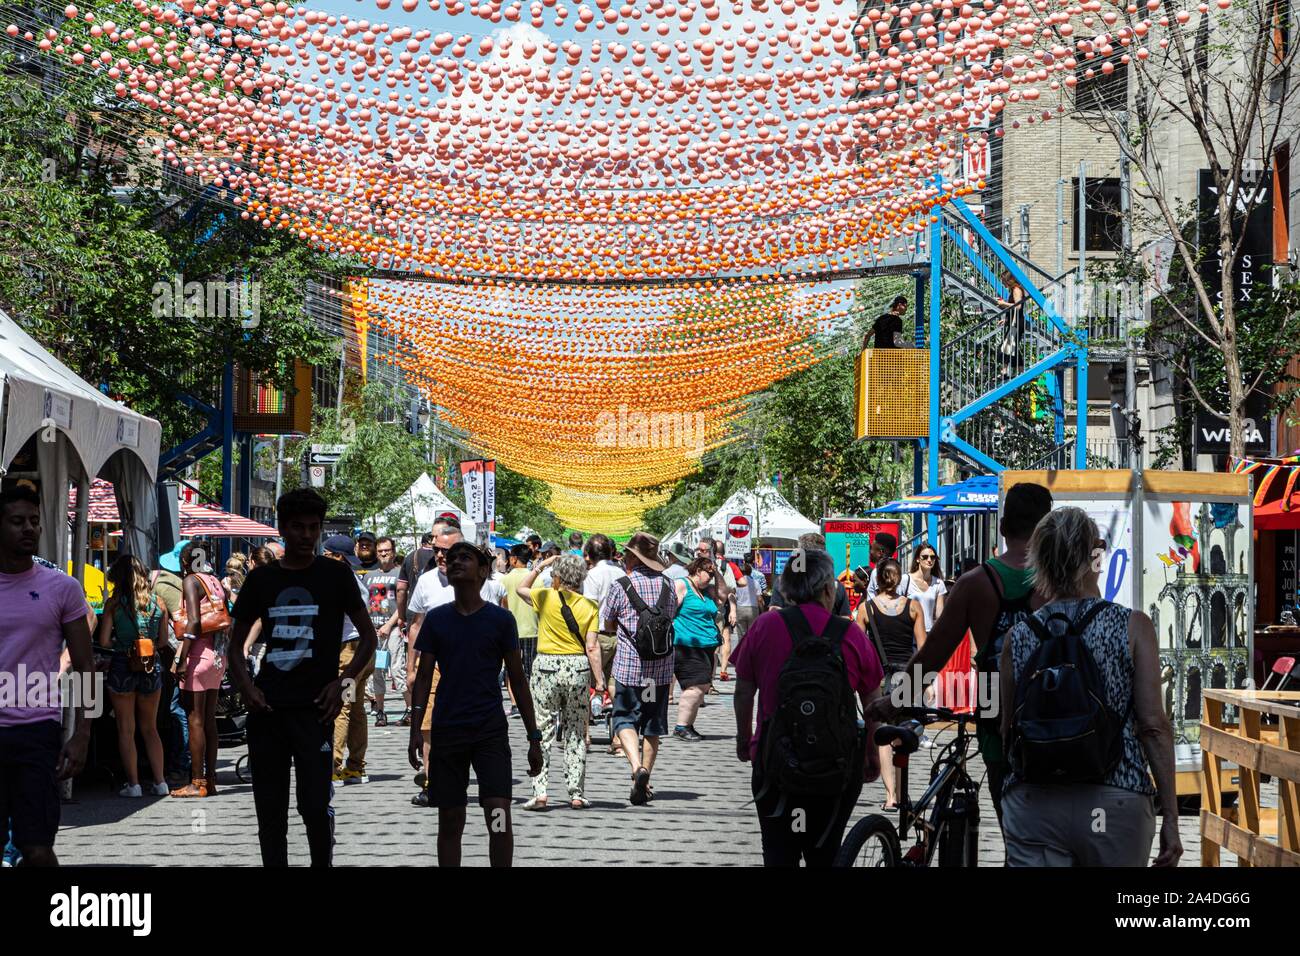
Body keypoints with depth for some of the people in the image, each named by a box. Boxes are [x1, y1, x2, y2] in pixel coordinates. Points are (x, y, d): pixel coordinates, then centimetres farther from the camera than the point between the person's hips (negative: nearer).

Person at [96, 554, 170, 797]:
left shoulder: (114, 604, -7)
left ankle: (133, 784, 4)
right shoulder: (157, 603, 2)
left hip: (122, 666, -3)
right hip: (151, 667, 3)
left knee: (126, 730, 6)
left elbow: (104, 641, -8)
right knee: (150, 728, 16)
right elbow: (162, 640, 6)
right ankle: (159, 783, 12)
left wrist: (120, 644, 11)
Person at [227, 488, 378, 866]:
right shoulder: (261, 579, 10)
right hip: (267, 708, 3)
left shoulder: (335, 575, 4)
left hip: (314, 707, -3)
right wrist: (245, 685, 0)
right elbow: (237, 643, 17)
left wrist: (342, 683, -5)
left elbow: (368, 636, 8)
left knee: (314, 806, -10)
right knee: (270, 810, 6)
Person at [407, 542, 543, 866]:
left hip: (491, 730, -2)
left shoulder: (501, 619, 1)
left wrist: (534, 737, 2)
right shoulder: (435, 619, 6)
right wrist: (415, 729, -4)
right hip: (446, 730, 2)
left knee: (499, 815, -12)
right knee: (450, 821, 5)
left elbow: (518, 680, 5)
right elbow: (423, 677, 7)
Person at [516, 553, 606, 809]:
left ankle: (540, 793, -3)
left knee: (542, 732, 4)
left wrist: (540, 566, 17)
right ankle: (576, 795, 9)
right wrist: (600, 681, -4)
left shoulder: (546, 597, -5)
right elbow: (592, 648, -6)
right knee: (576, 734, 10)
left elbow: (521, 588, 17)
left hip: (547, 666, -2)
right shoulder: (589, 606, -2)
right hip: (579, 668, 2)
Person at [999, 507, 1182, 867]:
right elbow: (1154, 725, -6)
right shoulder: (1132, 627, -3)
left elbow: (1008, 731, 8)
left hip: (1031, 805, 1)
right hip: (1116, 803, -1)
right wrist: (1170, 818, -2)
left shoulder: (1018, 636, 3)